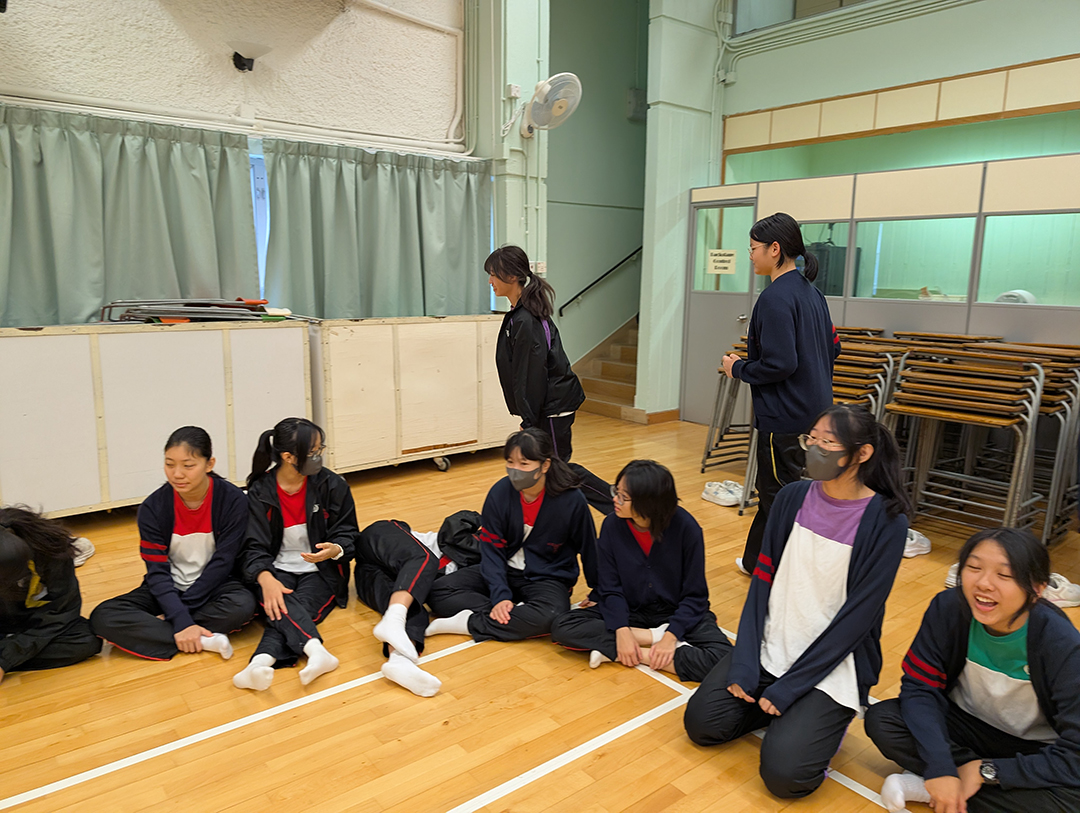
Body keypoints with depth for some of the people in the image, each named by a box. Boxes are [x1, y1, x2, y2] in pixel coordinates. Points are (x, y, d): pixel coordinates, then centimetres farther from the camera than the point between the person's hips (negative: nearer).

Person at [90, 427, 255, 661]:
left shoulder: (232, 499, -15)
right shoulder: (152, 507, -11)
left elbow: (222, 563, -14)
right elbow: (157, 571, -14)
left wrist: (178, 613, -16)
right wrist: (180, 620, -28)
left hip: (213, 586, -2)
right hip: (169, 589, 2)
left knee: (243, 605, -35)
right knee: (102, 617, -22)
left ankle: (151, 631, -19)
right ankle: (206, 641, -27)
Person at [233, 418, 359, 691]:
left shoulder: (333, 485, -4)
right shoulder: (260, 492, -4)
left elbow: (347, 533, -1)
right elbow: (255, 547, -9)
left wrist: (335, 550, -25)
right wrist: (265, 578, -30)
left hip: (321, 570, 1)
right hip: (278, 570, 0)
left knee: (300, 608, -29)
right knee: (281, 605, -33)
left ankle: (262, 660, -48)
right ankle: (317, 652, -52)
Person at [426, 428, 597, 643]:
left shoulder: (571, 500, -19)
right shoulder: (500, 492, -13)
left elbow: (589, 550, -5)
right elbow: (492, 550, -11)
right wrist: (500, 596, -24)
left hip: (548, 579, -3)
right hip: (505, 572, 3)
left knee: (549, 615, -39)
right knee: (438, 592, -14)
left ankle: (469, 623, -23)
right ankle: (519, 616, -19)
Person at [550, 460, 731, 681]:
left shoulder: (685, 527, -19)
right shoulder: (612, 526, -13)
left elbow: (695, 595, -14)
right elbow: (610, 588, -8)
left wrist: (670, 637, -25)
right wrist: (622, 631, -23)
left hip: (678, 613, -2)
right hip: (630, 612, 2)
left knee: (723, 659, -31)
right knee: (562, 627, -19)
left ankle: (612, 652, -21)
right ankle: (655, 636, -16)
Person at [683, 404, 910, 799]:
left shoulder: (885, 522, -15)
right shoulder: (792, 498, -3)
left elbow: (857, 617, -15)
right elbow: (762, 582, -2)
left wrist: (789, 687, -15)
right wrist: (745, 664, -9)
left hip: (835, 664, -4)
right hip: (771, 647, 4)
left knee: (783, 771, -17)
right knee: (701, 722, -6)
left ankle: (826, 721, 12)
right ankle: (779, 710, 16)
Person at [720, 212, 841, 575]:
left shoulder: (776, 297, -19)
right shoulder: (811, 292, 11)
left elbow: (779, 364, -24)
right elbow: (832, 347, 18)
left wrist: (738, 368, -8)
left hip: (785, 418, -10)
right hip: (813, 408, 10)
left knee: (779, 499, 1)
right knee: (770, 490, 22)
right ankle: (756, 560, 36)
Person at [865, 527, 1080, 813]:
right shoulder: (948, 608, -21)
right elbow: (919, 687, -18)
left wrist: (985, 771, -26)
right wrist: (940, 766, -32)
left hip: (1032, 749, -1)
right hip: (967, 723, 2)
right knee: (881, 720, -22)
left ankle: (925, 787, -19)